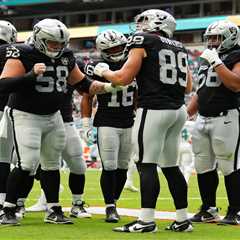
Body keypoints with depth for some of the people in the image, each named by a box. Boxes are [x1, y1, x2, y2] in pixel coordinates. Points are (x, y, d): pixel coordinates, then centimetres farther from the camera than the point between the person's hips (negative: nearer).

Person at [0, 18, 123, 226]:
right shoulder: (23, 55, -17)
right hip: (26, 115, -7)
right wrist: (31, 74, -35)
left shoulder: (66, 57, 3)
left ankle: (54, 211, 22)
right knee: (27, 164, -14)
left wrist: (107, 87, 0)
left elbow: (82, 84, 15)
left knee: (52, 164, 12)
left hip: (53, 116, 7)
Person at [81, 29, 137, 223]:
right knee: (109, 167, -9)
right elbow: (87, 97, 0)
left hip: (129, 125, 4)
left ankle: (113, 201, 23)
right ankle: (110, 207, -3)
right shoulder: (97, 68, -6)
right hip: (106, 124, -4)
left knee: (122, 167, 8)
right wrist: (86, 124, -5)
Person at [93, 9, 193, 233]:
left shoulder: (143, 42, -4)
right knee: (170, 166, 14)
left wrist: (103, 71, 11)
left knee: (147, 165, -6)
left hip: (154, 109, -7)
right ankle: (182, 219, 15)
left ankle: (146, 220, -10)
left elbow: (123, 78, -7)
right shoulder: (178, 48, 16)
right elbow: (188, 87, 19)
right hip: (178, 110, 7)